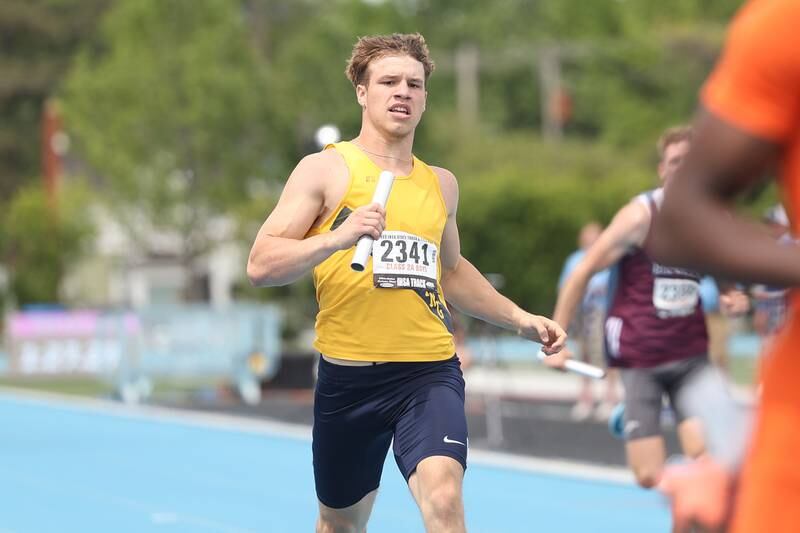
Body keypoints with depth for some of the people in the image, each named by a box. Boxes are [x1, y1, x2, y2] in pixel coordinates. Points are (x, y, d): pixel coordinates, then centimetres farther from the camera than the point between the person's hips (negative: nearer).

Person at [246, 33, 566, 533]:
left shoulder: (441, 183, 13)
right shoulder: (325, 170, -2)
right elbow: (261, 265, -11)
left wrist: (520, 319, 21)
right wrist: (339, 237, -25)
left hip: (430, 371, 2)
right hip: (349, 375, -2)